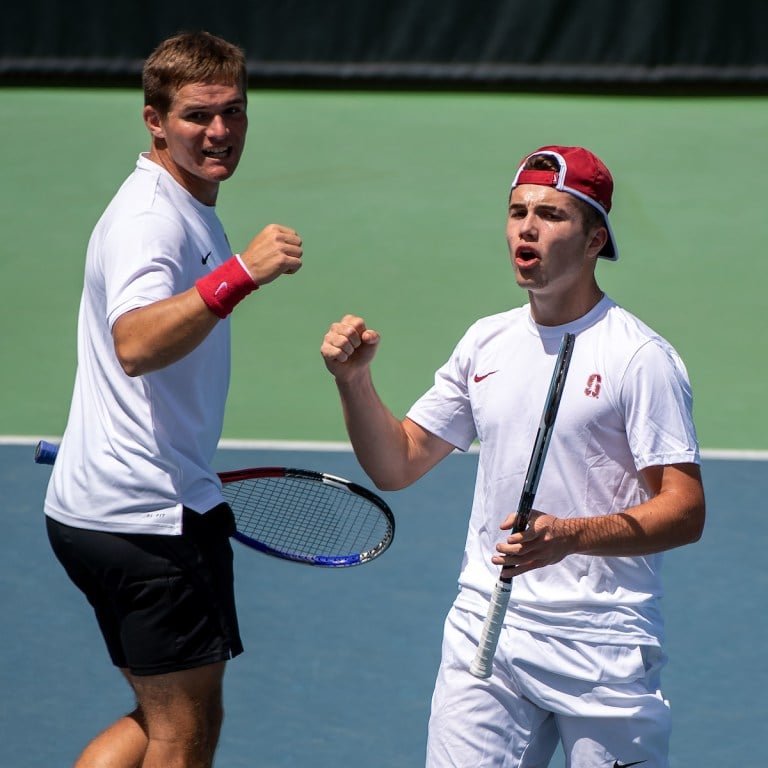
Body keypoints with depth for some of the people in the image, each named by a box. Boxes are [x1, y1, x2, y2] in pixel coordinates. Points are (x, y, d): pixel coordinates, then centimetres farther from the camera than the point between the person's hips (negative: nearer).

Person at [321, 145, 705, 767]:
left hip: (603, 646, -4)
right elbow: (396, 466, 16)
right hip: (484, 633, 5)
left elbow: (685, 511, -13)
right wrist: (354, 380, -1)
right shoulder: (486, 343, 11)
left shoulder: (642, 358, -8)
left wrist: (568, 536, -27)